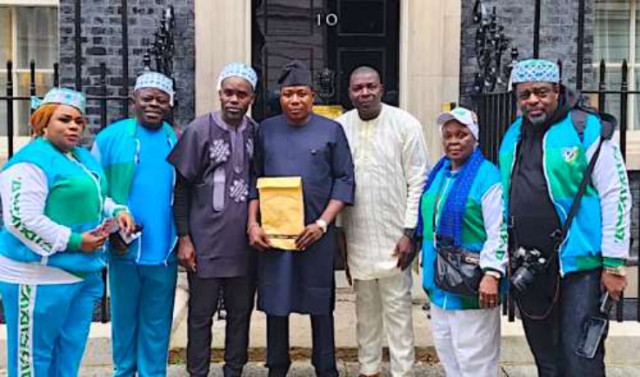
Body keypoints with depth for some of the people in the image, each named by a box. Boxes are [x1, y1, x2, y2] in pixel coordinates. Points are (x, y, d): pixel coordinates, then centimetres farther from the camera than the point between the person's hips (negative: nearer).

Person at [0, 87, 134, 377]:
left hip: (84, 273, 9)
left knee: (70, 354, 17)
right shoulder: (31, 161, -14)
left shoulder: (83, 157, 14)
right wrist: (74, 241, -20)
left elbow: (95, 198, 26)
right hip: (42, 278, -8)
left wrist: (117, 211, 5)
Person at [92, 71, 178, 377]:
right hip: (124, 248, -2)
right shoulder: (111, 137, -3)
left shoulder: (177, 142, 5)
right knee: (124, 317, 14)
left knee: (157, 321, 12)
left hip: (164, 249, 2)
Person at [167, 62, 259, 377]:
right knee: (201, 315, 7)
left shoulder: (257, 133, 5)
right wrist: (184, 238, -7)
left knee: (241, 313, 12)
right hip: (206, 243, -3)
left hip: (244, 243, 3)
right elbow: (181, 187, -3)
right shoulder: (199, 130, -5)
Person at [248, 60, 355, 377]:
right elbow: (255, 180, 8)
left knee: (319, 304, 8)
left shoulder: (331, 131, 1)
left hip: (316, 234, -1)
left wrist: (322, 224, -11)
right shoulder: (266, 130, 6)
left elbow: (344, 180, -2)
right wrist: (253, 223, -4)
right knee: (275, 303, 9)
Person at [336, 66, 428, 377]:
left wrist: (410, 232, -10)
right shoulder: (340, 127, 2)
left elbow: (418, 182, -6)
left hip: (393, 235, -3)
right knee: (365, 305, 15)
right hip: (356, 235, 3)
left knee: (397, 305, 4)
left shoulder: (405, 124, -6)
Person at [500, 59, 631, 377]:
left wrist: (614, 264, -13)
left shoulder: (586, 129, -7)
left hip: (577, 264, -6)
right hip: (527, 268, 6)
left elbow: (616, 196, -10)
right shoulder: (513, 135, 11)